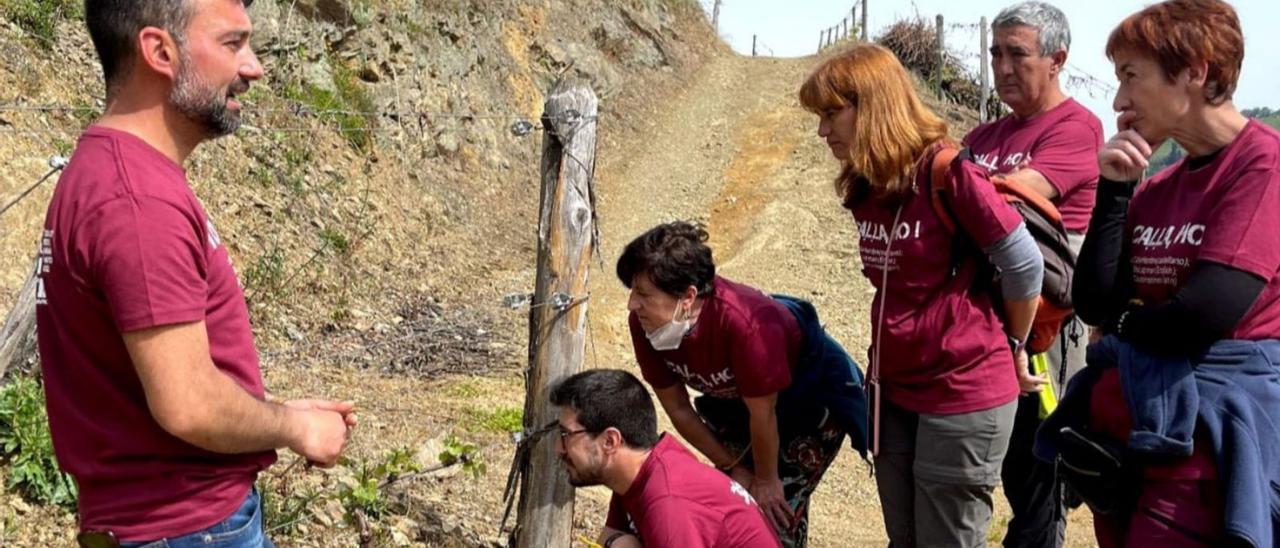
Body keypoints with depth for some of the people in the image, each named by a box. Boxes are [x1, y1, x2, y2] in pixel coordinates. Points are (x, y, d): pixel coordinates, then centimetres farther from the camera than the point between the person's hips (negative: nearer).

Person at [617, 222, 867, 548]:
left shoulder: (744, 323, -42)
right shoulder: (645, 324, -23)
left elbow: (762, 415, -27)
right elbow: (678, 408, -11)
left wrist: (766, 479, -13)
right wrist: (732, 466, -5)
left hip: (813, 397, -5)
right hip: (735, 397, 6)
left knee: (778, 507, -10)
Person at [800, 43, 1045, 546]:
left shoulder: (949, 173, -19)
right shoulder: (864, 188, 3)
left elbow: (1024, 264, -13)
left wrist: (1013, 346, 1)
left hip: (962, 395, -7)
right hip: (892, 391, 7)